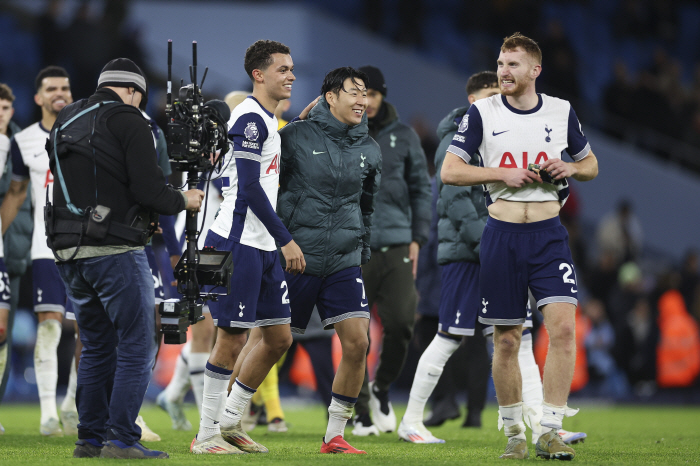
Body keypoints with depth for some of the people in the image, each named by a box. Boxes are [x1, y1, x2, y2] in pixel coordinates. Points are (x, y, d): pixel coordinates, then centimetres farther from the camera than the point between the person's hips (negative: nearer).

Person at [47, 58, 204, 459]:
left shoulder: (65, 122, 16)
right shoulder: (127, 120, -7)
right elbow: (148, 190, -15)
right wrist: (183, 200, 6)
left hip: (68, 252, 8)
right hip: (115, 251, -8)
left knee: (97, 348, 16)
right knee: (137, 347, -3)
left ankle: (91, 439, 14)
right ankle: (122, 439, -8)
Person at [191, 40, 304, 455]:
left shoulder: (267, 120, 18)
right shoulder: (251, 119, -14)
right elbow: (250, 188, -19)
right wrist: (286, 240, -17)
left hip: (261, 247, 10)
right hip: (237, 244, -10)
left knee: (278, 338, 10)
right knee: (232, 339, -5)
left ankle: (231, 421, 20)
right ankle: (206, 436, 2)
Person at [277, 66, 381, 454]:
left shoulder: (369, 149, 9)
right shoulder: (295, 137, -6)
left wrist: (362, 252, 22)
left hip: (343, 263, 4)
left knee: (357, 342, -10)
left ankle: (334, 434, 1)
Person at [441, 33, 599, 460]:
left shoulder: (562, 112, 6)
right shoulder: (482, 113, 1)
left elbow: (591, 164, 18)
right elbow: (449, 171, -2)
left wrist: (570, 169, -4)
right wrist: (504, 174, -11)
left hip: (549, 233, 1)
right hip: (502, 234, -1)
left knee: (563, 327, -15)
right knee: (507, 340, 4)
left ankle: (551, 433, -10)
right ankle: (514, 435, 18)